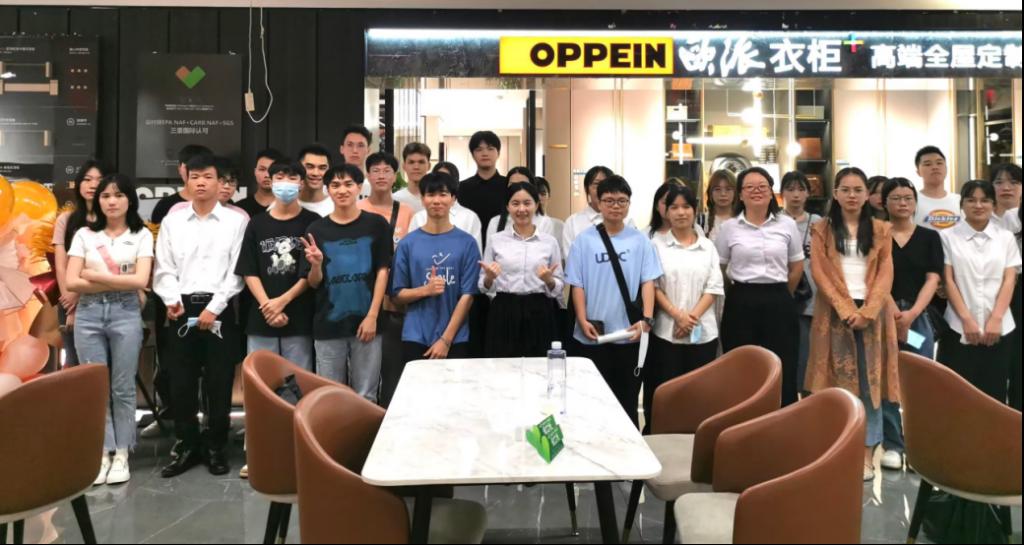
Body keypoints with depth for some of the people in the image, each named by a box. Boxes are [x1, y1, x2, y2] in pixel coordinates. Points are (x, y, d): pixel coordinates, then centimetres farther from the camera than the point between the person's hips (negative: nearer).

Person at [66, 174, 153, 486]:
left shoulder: (141, 235, 2)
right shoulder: (84, 235, 7)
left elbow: (140, 281, -10)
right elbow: (72, 282, -2)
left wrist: (96, 276, -5)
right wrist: (119, 282, -8)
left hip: (125, 313, -2)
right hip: (89, 314, 2)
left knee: (122, 388, 4)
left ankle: (121, 454, 13)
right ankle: (102, 452, 13)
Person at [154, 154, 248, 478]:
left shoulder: (236, 220, 1)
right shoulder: (172, 221, 10)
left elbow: (237, 270, -4)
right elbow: (164, 268, 7)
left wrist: (214, 307, -11)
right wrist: (172, 299, -10)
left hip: (219, 308, -2)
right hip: (181, 308, 3)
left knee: (219, 382, 3)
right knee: (181, 381, 6)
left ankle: (216, 447, 16)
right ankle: (186, 445, 21)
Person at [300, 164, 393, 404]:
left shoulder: (376, 224, 1)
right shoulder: (317, 230, 3)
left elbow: (382, 271, -1)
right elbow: (313, 283, 6)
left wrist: (372, 316, -7)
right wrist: (316, 265, -16)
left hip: (366, 321, -1)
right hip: (328, 324, 1)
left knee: (365, 396, 7)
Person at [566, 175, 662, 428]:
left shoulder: (640, 240, 0)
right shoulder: (585, 240, -1)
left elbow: (648, 281, -1)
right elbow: (577, 284, -1)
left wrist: (646, 319, -11)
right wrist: (582, 320, -10)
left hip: (629, 332, 0)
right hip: (594, 333, 0)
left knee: (628, 395, 12)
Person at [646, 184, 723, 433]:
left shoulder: (708, 246, 10)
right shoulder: (657, 244, 2)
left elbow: (715, 287, 4)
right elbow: (652, 286, -4)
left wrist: (693, 316, -9)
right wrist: (677, 315, -14)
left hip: (703, 332, 3)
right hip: (666, 331, -2)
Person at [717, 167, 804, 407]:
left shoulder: (787, 225, 5)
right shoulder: (729, 228, 2)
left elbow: (797, 266, 13)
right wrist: (742, 295, 11)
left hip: (779, 304, 1)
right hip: (741, 304, 0)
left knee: (782, 372, 4)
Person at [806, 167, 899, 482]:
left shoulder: (881, 230, 9)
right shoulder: (822, 230, 6)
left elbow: (885, 274, 1)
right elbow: (820, 273, -3)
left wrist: (867, 311, -13)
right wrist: (846, 309, -14)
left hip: (872, 312, 1)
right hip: (834, 313, -1)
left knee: (870, 382, 2)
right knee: (837, 384, 1)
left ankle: (867, 454, 9)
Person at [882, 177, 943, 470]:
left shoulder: (930, 237, 9)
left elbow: (933, 279, 1)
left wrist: (912, 313, -13)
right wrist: (893, 314, -10)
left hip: (919, 317, 1)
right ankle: (892, 445, 10)